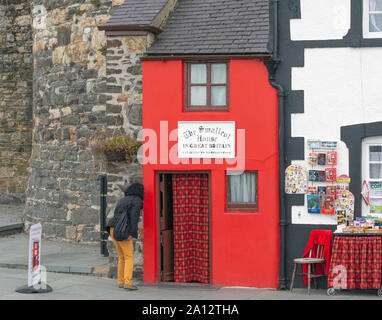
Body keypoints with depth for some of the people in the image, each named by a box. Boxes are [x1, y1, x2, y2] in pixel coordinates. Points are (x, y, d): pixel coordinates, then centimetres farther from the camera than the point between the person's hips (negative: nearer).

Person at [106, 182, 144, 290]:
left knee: (122, 257, 16)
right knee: (129, 257, -4)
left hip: (113, 229, 8)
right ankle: (127, 282, -14)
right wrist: (131, 233, -18)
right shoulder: (137, 201, 1)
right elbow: (134, 216, -13)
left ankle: (121, 281, 16)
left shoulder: (122, 200, 25)